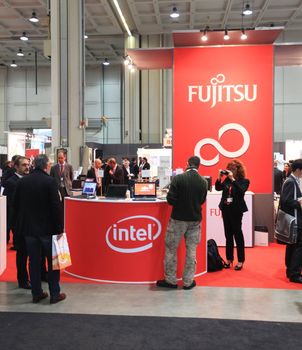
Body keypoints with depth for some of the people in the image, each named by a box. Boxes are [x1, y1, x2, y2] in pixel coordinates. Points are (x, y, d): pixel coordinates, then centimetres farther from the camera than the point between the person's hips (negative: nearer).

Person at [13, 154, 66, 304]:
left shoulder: (22, 181, 1)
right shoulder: (50, 181, -14)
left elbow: (15, 205, 7)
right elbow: (56, 206, -16)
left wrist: (18, 224, 16)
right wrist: (59, 228, -9)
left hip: (28, 227, 5)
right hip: (47, 228, -4)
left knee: (34, 261, 12)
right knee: (53, 261, 8)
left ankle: (36, 293, 20)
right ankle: (54, 294, 13)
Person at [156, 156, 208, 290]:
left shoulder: (178, 178, -14)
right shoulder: (203, 182, -3)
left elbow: (170, 200, -15)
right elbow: (202, 200, 8)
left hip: (178, 219, -3)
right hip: (195, 220, 3)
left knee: (171, 249, 10)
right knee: (191, 250, 13)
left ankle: (170, 280, 18)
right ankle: (188, 281, 19)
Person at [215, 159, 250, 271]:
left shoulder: (244, 181, -6)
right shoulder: (227, 179, 5)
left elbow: (241, 191, -23)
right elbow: (218, 188, 1)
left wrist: (233, 179, -26)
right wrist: (219, 177, -11)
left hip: (236, 210, -5)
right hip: (226, 209, 5)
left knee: (237, 234, 1)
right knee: (228, 234, 11)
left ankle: (240, 261, 11)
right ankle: (229, 259, 21)